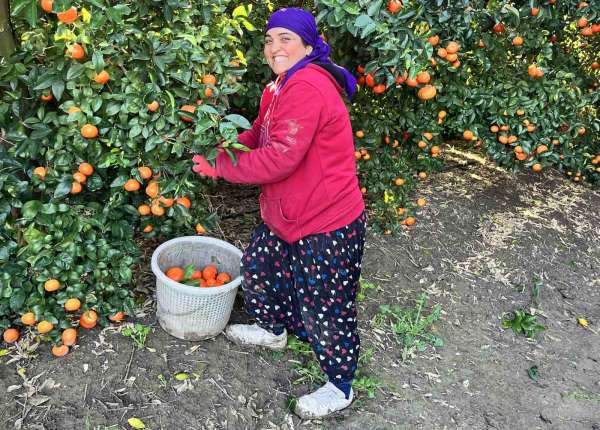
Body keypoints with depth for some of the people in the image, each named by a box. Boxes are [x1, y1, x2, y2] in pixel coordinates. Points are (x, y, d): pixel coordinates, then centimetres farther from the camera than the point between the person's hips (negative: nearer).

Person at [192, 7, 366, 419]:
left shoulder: (307, 87, -24)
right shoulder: (285, 85, 10)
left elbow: (281, 158, -28)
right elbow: (262, 135, 16)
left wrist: (220, 166, -18)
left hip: (327, 224, -10)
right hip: (287, 216, 11)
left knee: (325, 307, 4)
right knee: (258, 266, 25)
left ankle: (341, 387, 27)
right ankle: (273, 330, 53)